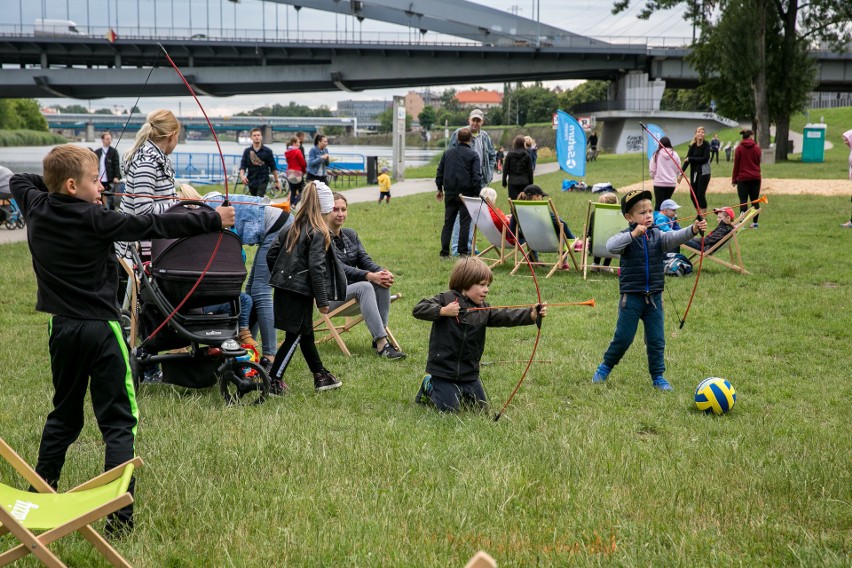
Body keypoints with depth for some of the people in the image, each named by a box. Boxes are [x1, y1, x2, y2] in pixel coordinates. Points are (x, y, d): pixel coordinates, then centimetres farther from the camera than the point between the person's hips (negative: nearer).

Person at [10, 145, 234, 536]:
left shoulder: (36, 209, 2)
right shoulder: (94, 219, -15)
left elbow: (19, 180, 24)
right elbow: (155, 226, -15)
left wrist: (52, 183, 18)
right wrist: (212, 220, -10)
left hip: (62, 328, 6)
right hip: (101, 330, -6)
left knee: (64, 415, 22)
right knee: (118, 422, -3)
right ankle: (119, 516, -8)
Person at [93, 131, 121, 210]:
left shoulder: (113, 151, 0)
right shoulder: (97, 152, 9)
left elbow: (117, 165, -5)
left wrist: (116, 177, -16)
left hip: (110, 181, -3)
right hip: (99, 180, 3)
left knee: (111, 199, 2)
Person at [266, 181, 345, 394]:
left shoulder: (291, 229, 10)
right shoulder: (318, 233, -13)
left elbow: (271, 255, 13)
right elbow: (316, 267, -18)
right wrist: (323, 300, -14)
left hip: (283, 289, 8)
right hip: (301, 292, -8)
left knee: (306, 334, 17)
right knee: (294, 337, 1)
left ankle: (321, 376, 28)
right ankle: (273, 381, 2)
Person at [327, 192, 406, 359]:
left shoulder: (351, 234, 14)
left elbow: (364, 260, 4)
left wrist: (383, 272, -19)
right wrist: (370, 276, -30)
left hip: (351, 289, 7)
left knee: (382, 283, -21)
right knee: (364, 286, -34)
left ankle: (378, 338, -27)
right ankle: (382, 344, -43)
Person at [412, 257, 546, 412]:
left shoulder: (484, 310, 3)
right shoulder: (446, 299, -9)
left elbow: (506, 316, -12)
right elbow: (418, 309, -14)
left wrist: (532, 314, -28)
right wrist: (442, 311, -26)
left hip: (469, 373, 6)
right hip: (443, 369, -6)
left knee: (482, 407, 12)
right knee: (449, 408, -5)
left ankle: (459, 392, 35)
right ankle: (428, 387, 20)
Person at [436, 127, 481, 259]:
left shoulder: (447, 152, 9)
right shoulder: (473, 154, -6)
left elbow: (440, 172, 13)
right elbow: (477, 176, -11)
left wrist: (440, 189, 21)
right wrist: (477, 193, -7)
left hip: (450, 193, 4)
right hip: (466, 193, -4)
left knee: (448, 223, 8)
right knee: (465, 223, 3)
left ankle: (444, 252, 4)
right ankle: (463, 251, 3)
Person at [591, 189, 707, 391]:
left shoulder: (657, 236, 2)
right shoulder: (626, 237, -8)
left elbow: (674, 237, -16)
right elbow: (611, 246, -27)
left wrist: (693, 229, -35)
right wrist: (633, 234, -38)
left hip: (654, 297, 3)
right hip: (631, 297, -3)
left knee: (656, 340, 6)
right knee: (623, 338, 3)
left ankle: (658, 376, 18)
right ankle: (606, 366, 25)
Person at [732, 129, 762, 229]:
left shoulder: (739, 148, -4)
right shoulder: (757, 148, 3)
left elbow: (736, 165, -3)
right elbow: (758, 162, 8)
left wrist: (734, 179, 2)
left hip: (743, 178, -2)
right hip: (756, 178, 2)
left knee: (743, 201, -4)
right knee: (755, 200, 9)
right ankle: (755, 222, 11)